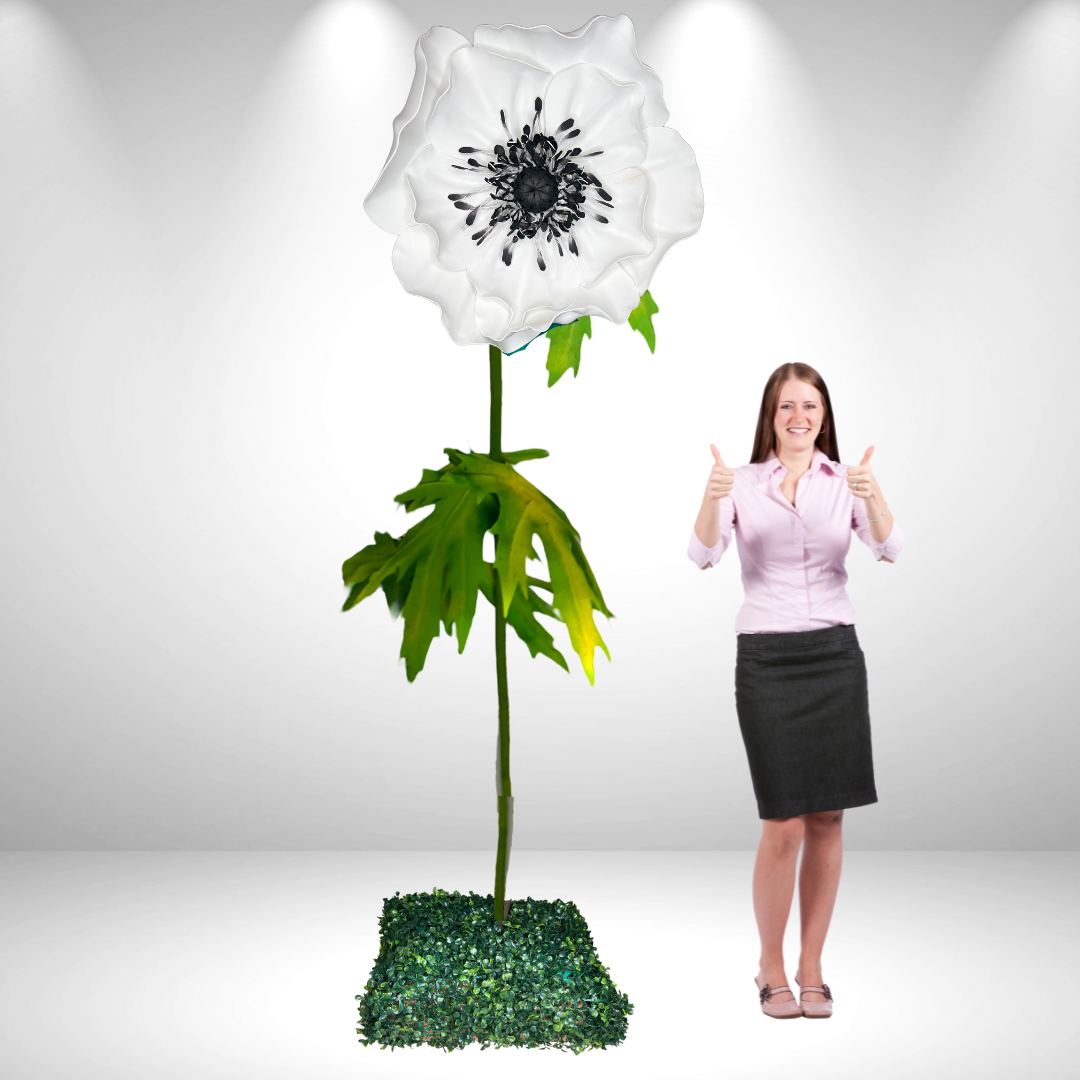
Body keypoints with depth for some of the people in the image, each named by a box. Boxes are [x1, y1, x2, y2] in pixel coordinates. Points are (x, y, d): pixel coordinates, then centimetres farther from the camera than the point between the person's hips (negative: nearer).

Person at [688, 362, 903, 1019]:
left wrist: (873, 498, -31)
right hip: (767, 657, -2)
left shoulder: (847, 482, 5)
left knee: (828, 820, 5)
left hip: (836, 653, 2)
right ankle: (771, 968, 18)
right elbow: (703, 556, -13)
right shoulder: (742, 483, 3)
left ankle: (811, 968, 21)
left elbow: (889, 551, -12)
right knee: (784, 825, -4)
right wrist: (712, 498, -31)